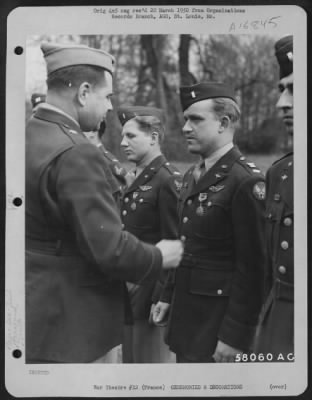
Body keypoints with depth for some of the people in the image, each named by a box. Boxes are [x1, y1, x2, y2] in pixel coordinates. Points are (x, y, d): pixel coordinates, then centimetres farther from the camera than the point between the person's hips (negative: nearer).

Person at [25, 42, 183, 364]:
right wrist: (159, 258, -5)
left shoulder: (31, 135, 4)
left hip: (40, 308, 9)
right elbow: (109, 249, -24)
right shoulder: (75, 154, -23)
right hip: (60, 321, -8)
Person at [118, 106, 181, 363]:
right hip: (128, 287, 8)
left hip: (152, 289, -8)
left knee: (153, 358, 6)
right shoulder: (135, 177, 10)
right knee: (129, 358, 19)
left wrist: (162, 299, -18)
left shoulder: (168, 180, -16)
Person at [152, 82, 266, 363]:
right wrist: (168, 296, 14)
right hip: (185, 313, 7)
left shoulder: (246, 182, -17)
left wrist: (235, 336, -16)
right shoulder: (192, 176, 9)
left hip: (219, 319, -7)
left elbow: (252, 268, -18)